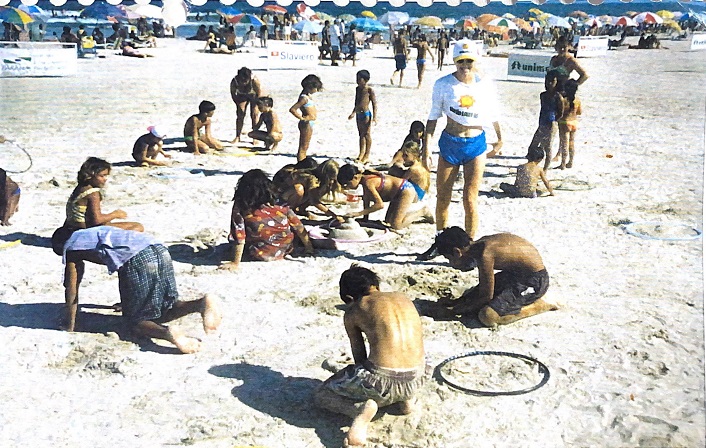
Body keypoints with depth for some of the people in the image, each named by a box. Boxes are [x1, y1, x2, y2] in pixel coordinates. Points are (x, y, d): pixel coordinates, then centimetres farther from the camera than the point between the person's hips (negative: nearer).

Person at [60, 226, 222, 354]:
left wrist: (70, 324, 28)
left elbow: (72, 289, 17)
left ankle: (168, 333, -22)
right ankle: (202, 303, -7)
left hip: (137, 260, -7)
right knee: (164, 313, 19)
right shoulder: (96, 232, 39)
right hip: (160, 250, 7)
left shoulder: (71, 246, 19)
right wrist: (127, 301, 59)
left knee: (134, 321, 8)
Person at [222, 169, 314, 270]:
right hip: (284, 251, 2)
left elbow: (239, 239, -24)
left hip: (258, 255, -2)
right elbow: (299, 228, -7)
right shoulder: (282, 209, -17)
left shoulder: (240, 209, -23)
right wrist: (308, 247, 8)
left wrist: (235, 263, -17)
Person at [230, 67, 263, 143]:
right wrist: (238, 104, -16)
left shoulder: (254, 80, -39)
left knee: (254, 115, -8)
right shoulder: (234, 81, -32)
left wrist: (255, 106, -23)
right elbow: (233, 93, -13)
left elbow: (260, 93, -24)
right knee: (240, 116, -3)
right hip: (242, 96, 2)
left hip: (254, 95, -2)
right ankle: (237, 137, 4)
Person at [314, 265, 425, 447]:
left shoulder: (352, 310, 5)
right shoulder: (404, 299, 16)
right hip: (415, 381, 5)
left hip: (382, 381, -5)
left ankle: (361, 409, -10)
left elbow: (359, 356, 12)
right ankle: (405, 398, 15)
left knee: (321, 395, 20)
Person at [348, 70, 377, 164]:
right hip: (358, 114, 7)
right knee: (360, 134, 13)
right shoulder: (358, 89, 11)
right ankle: (361, 153, 21)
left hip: (366, 114, -7)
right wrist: (353, 112, 27)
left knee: (366, 134, -2)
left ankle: (367, 155, 5)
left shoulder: (369, 90, -11)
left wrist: (375, 116, -16)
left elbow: (374, 103, -11)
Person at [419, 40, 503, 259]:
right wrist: (426, 145, -4)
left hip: (476, 144, -1)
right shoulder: (443, 84, -5)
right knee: (442, 197, 10)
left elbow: (493, 115, 14)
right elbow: (433, 117, 2)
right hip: (449, 143, 1)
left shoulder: (485, 85, -2)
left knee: (470, 200, -3)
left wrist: (500, 138, 26)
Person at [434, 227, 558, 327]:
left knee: (487, 316, -23)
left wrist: (462, 309, -6)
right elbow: (482, 287, 13)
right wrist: (456, 302, 11)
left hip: (534, 282, -10)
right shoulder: (481, 244, 2)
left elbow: (487, 296, -19)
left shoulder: (485, 255, -26)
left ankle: (537, 306, -6)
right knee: (471, 295, 17)